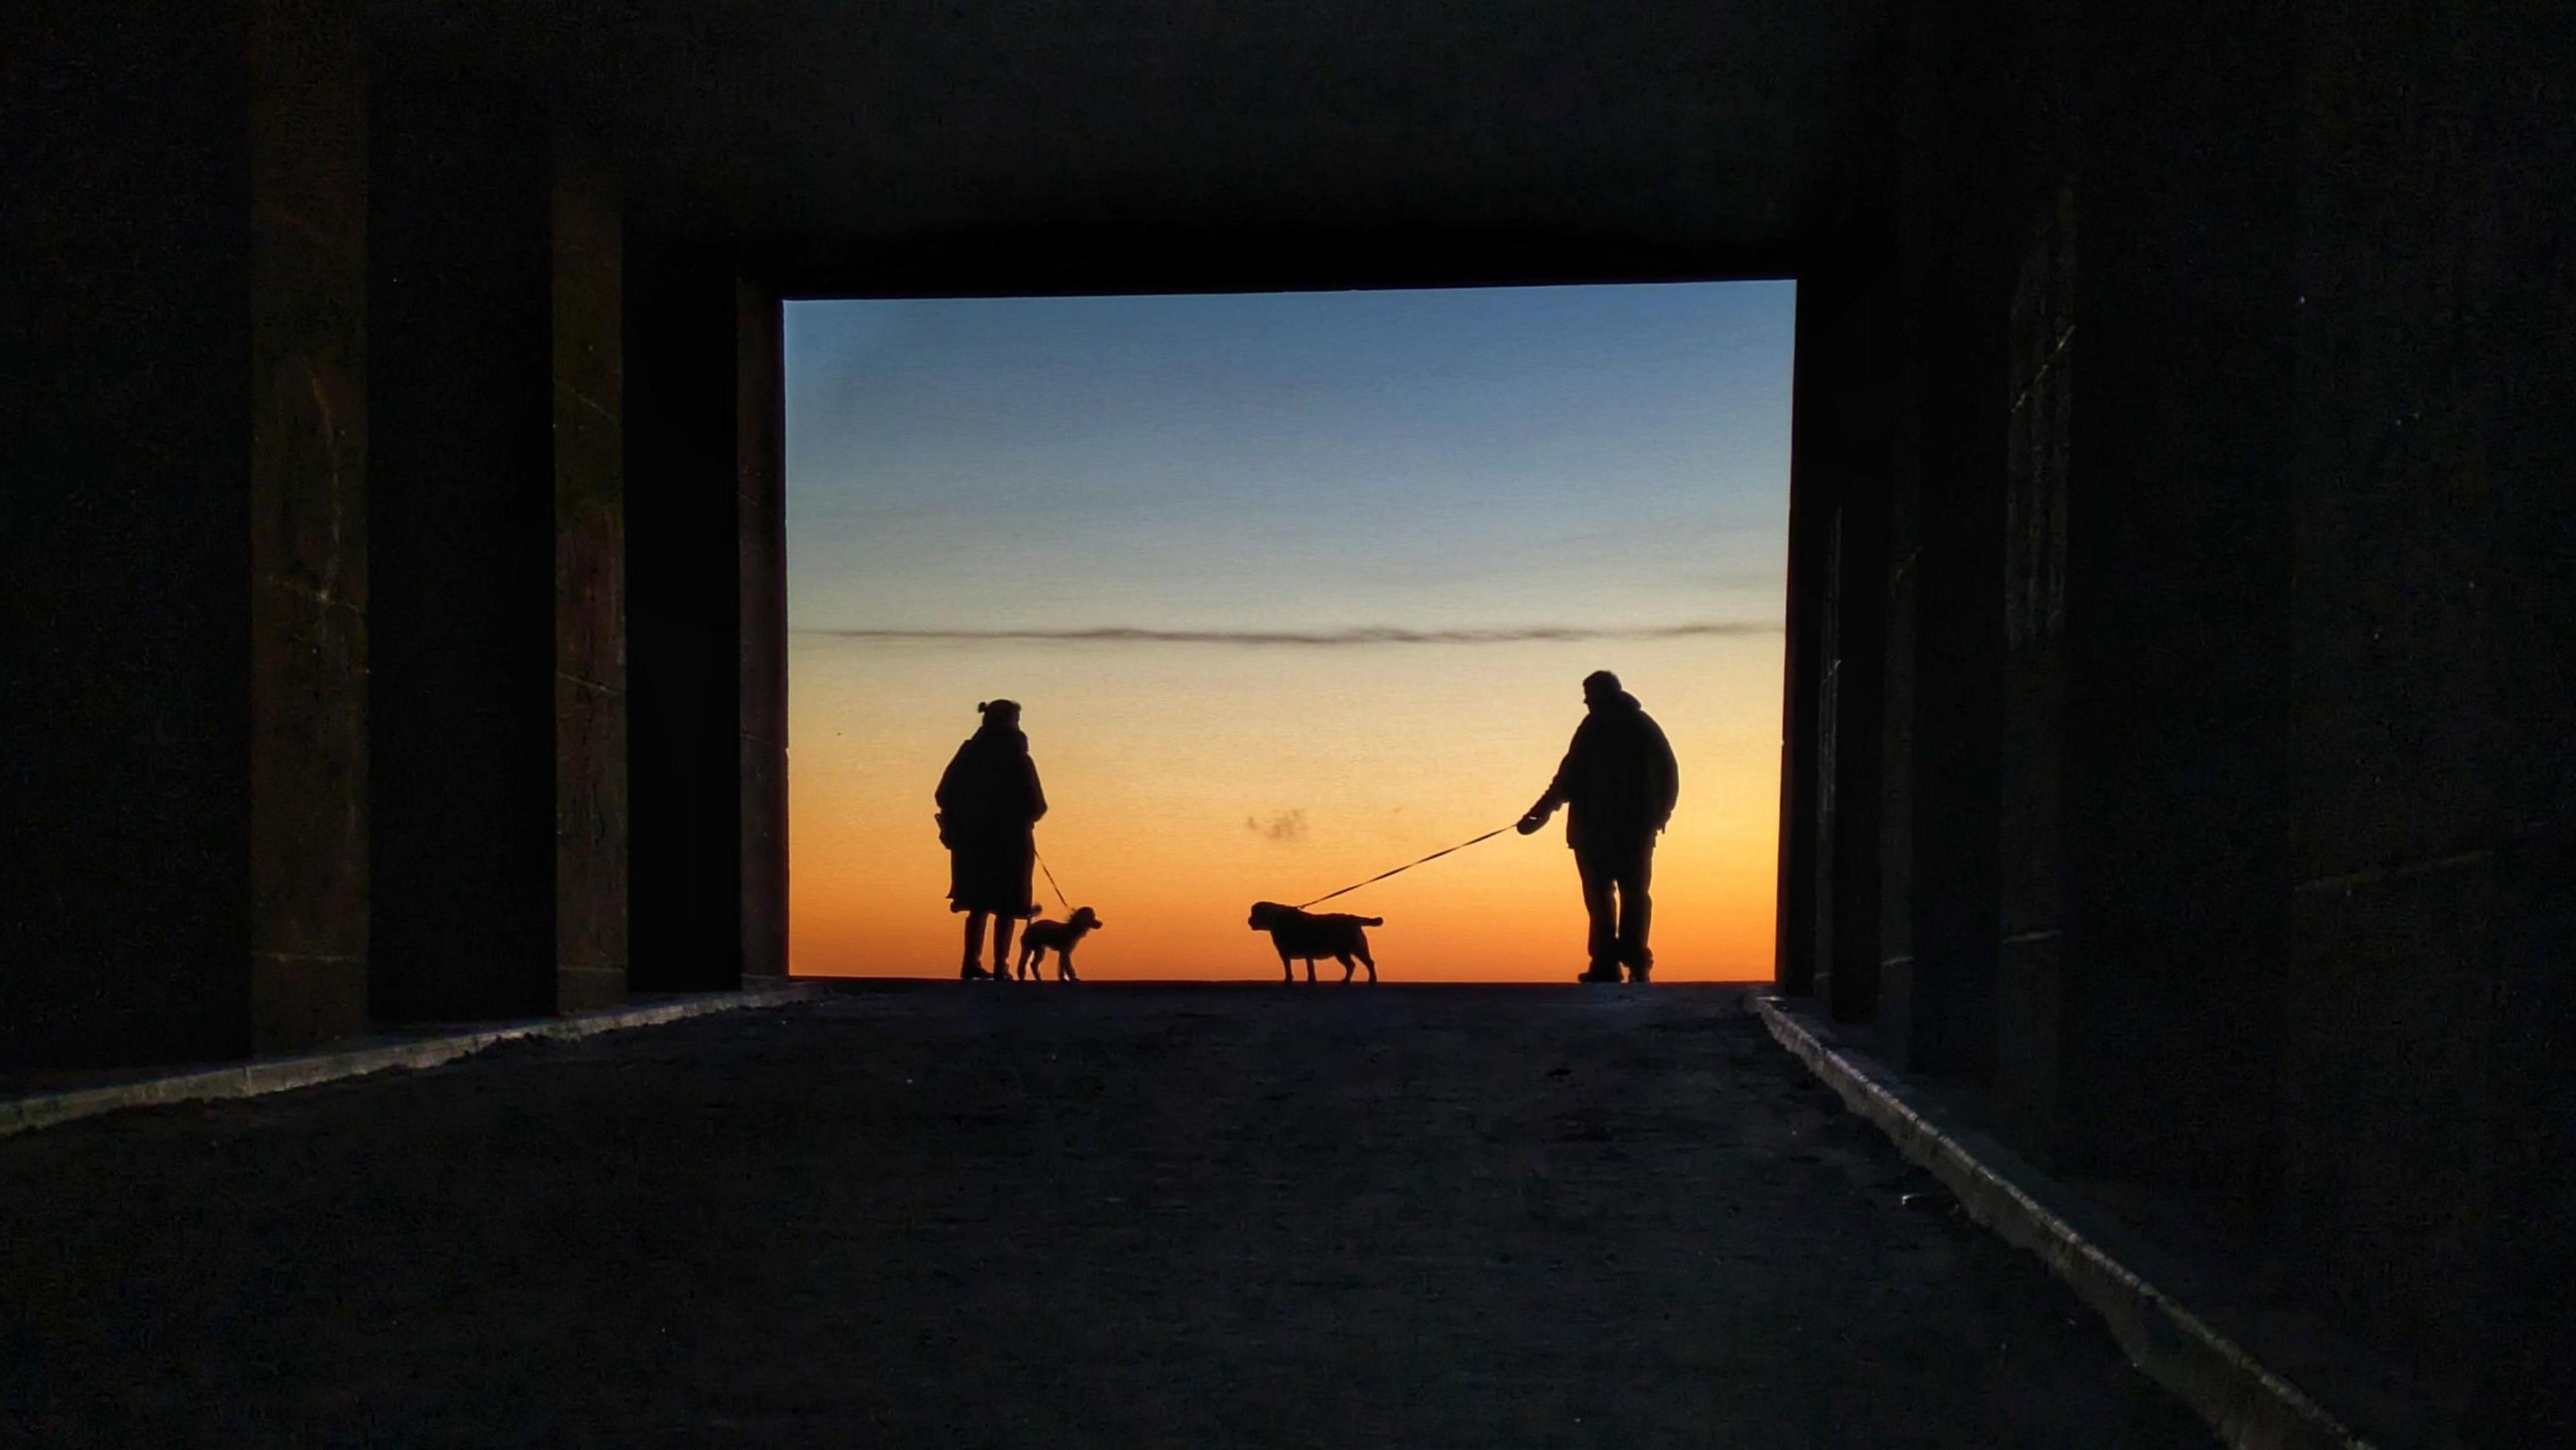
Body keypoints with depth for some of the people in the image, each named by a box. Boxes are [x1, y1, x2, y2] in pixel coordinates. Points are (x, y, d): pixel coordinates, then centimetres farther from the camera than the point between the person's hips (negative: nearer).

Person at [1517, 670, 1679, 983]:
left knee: (1600, 894, 1)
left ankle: (1606, 965, -2)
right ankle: (1636, 963, 5)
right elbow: (1670, 775, 10)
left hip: (1596, 827, -4)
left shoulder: (1595, 726, -7)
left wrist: (1541, 812, -7)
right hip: (1637, 827, 5)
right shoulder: (1646, 726, 10)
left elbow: (1570, 777, -12)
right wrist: (1661, 811, 22)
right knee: (1635, 894, 10)